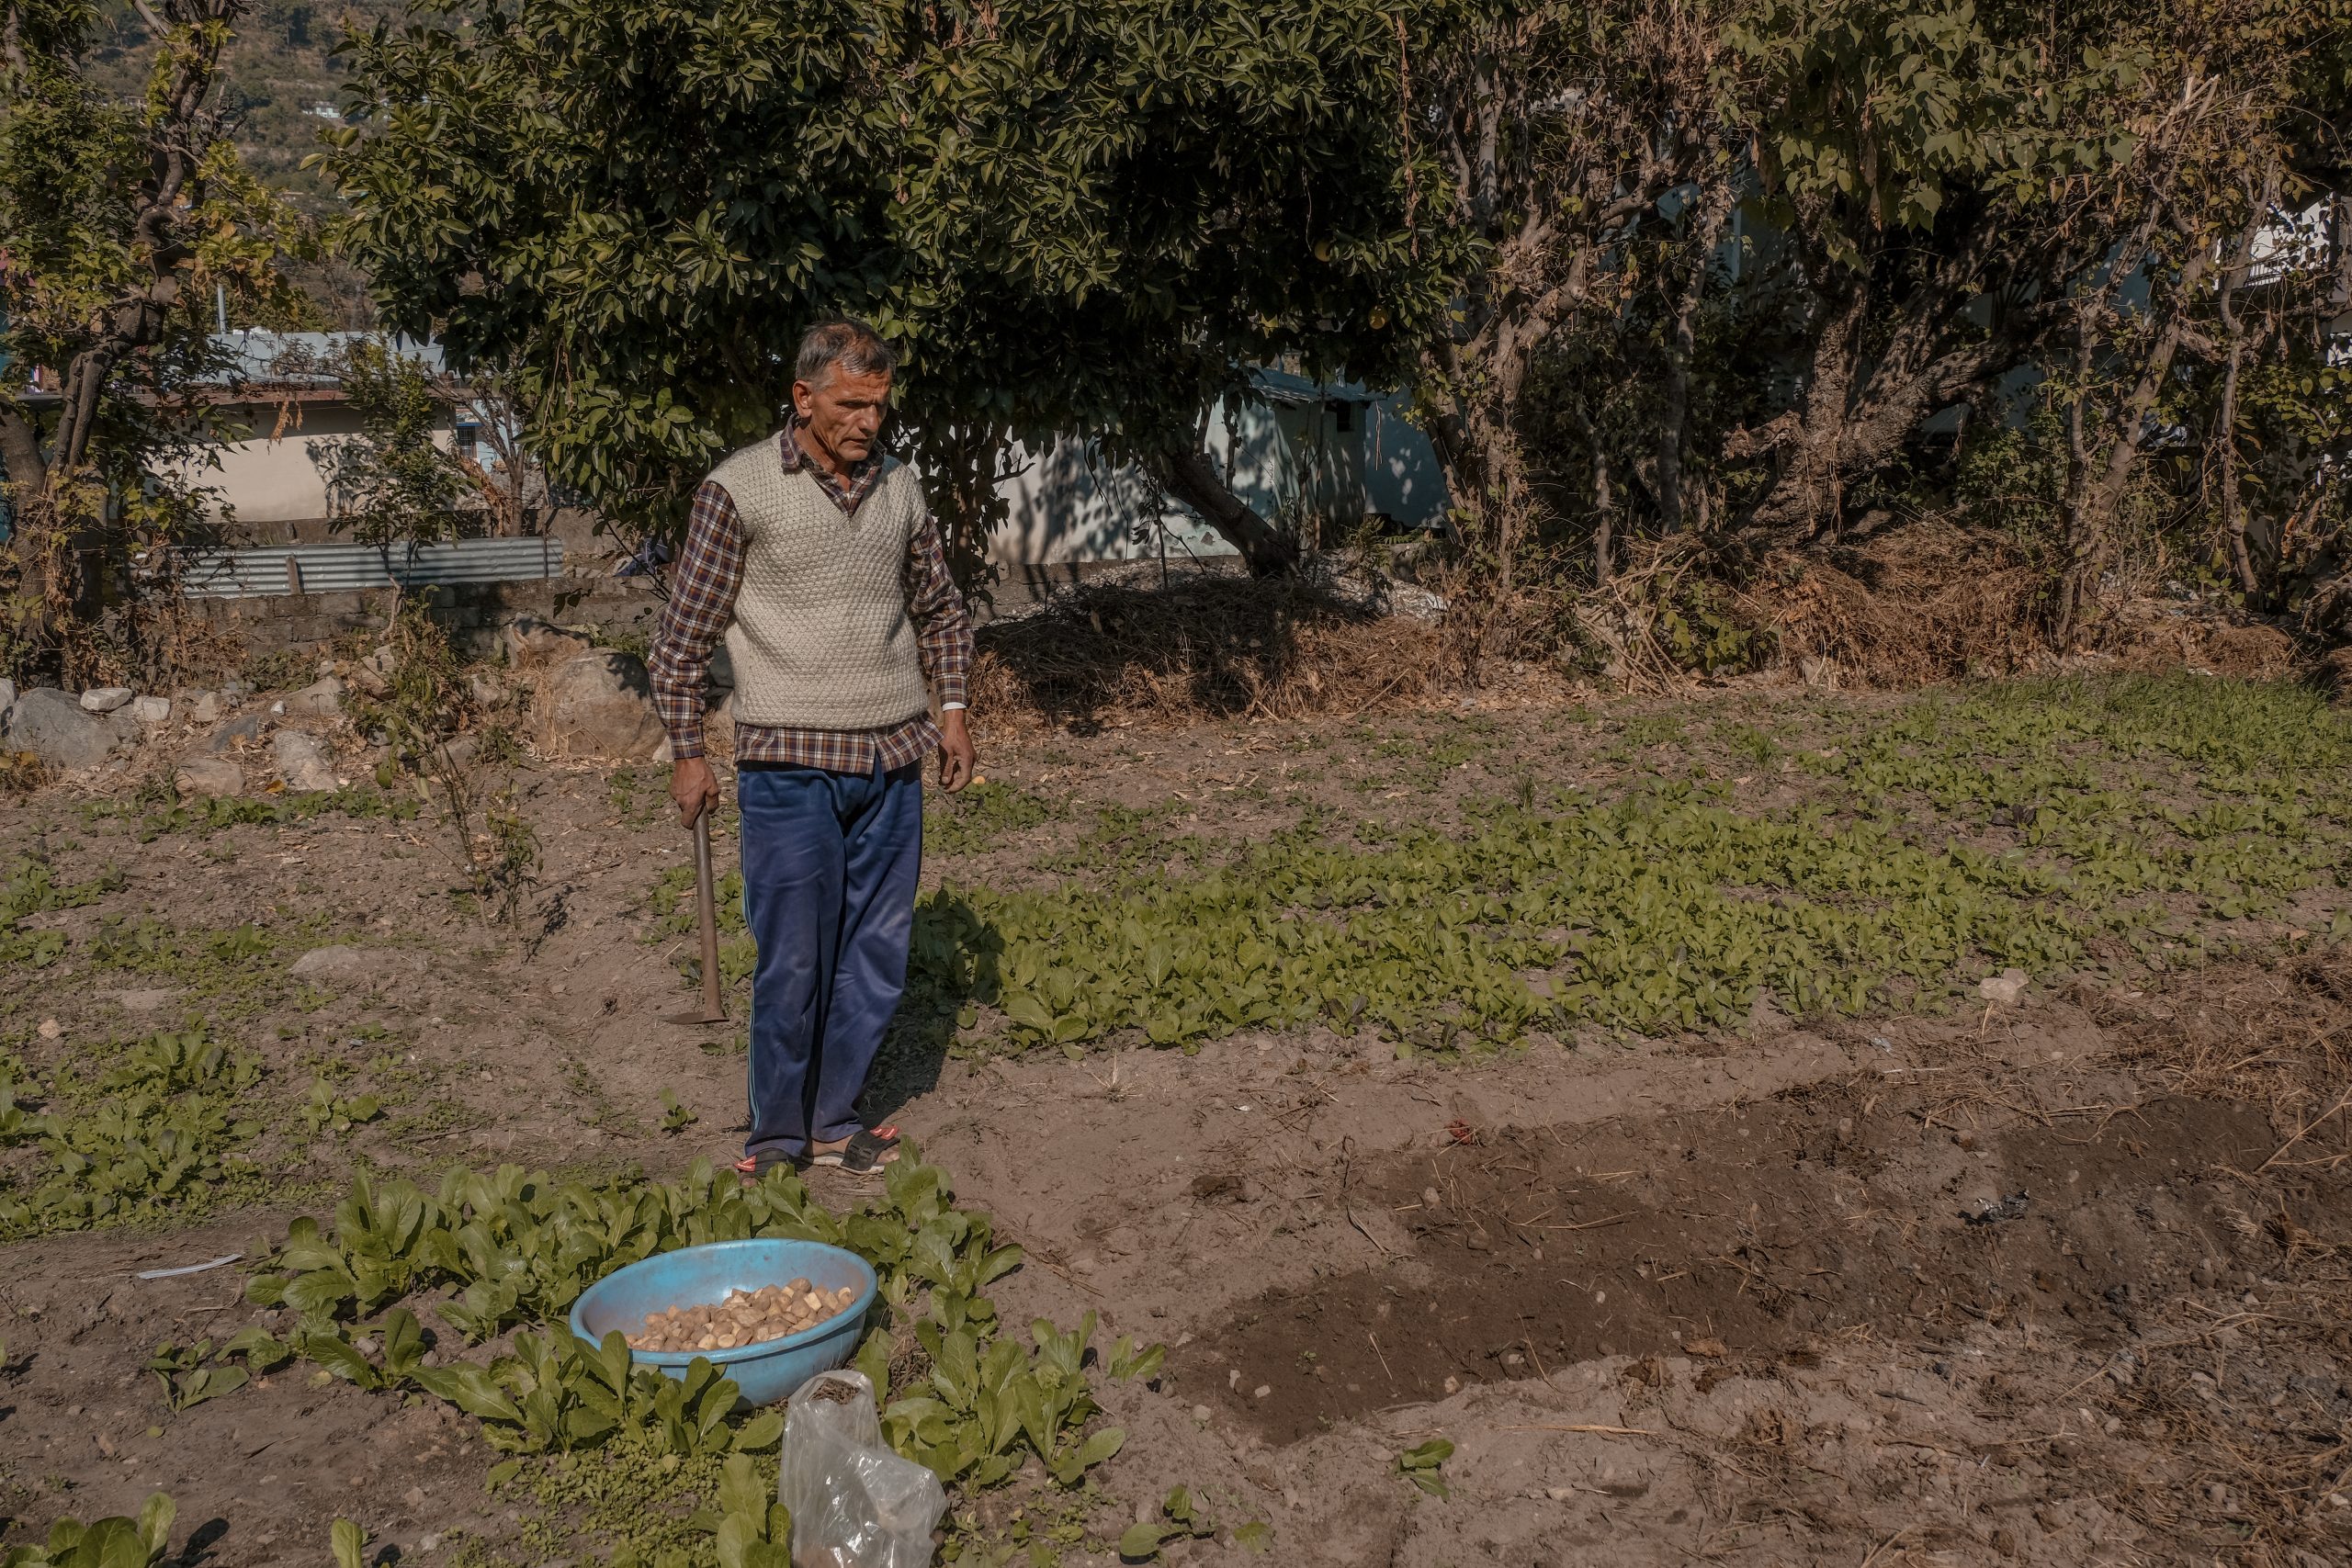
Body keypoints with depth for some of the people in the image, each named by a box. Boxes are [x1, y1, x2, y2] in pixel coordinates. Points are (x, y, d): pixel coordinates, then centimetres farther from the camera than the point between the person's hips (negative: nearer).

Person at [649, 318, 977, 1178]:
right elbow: (682, 634, -2)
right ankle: (778, 1137, 14)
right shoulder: (738, 489, -5)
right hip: (791, 764, -5)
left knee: (876, 956, 9)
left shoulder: (899, 487, 9)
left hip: (894, 761, 5)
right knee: (793, 962, -2)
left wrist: (951, 708, 11)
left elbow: (940, 609, 22)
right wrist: (687, 752, -3)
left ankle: (835, 1120, 24)